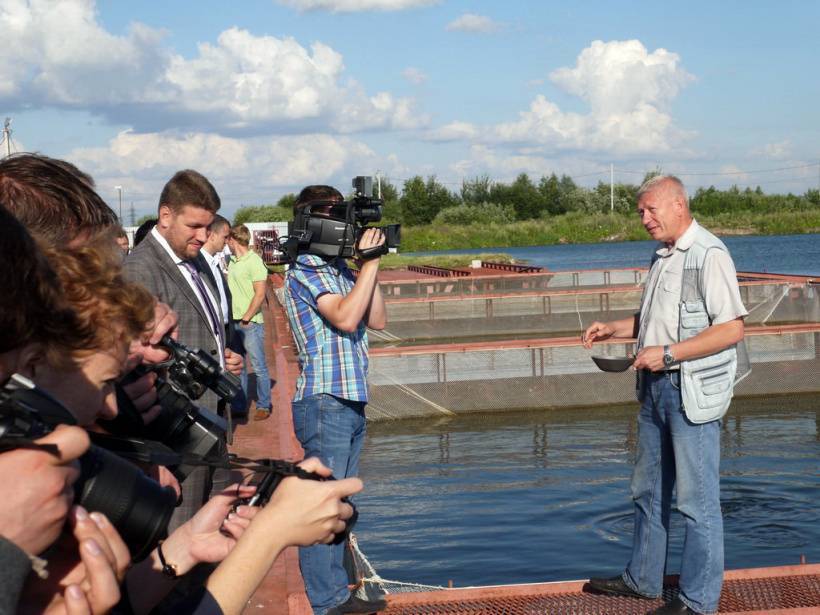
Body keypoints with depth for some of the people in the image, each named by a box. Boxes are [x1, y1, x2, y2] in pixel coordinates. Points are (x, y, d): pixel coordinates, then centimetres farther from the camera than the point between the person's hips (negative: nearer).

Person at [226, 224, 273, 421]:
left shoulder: (254, 261, -12)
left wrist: (246, 318, -14)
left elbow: (260, 294, -16)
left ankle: (264, 405, 8)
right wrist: (232, 318, 9)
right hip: (233, 322, 8)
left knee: (259, 366, 0)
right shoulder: (232, 262, 11)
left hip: (250, 323, -8)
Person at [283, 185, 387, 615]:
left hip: (350, 402, 9)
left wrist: (368, 263, 4)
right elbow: (345, 318, -23)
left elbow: (376, 320, 12)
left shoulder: (338, 268, 14)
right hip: (324, 402, -9)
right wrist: (370, 262, -16)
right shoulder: (306, 268, -11)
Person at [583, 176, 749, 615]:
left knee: (697, 499, 0)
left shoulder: (708, 255, -15)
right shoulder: (663, 256, 14)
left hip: (693, 392, -9)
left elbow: (732, 329, -21)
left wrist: (667, 353, -22)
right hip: (655, 386, 9)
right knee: (648, 490, 18)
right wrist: (614, 329, 11)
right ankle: (642, 579, 32)